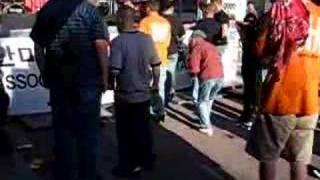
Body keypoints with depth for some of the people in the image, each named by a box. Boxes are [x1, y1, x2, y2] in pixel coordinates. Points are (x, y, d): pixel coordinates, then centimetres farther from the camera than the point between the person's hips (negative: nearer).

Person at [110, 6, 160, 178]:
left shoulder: (118, 42, -19)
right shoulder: (147, 39, -2)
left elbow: (114, 71, -26)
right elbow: (156, 65, 4)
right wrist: (155, 83, 20)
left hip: (125, 96, -5)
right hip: (144, 94, 5)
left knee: (126, 133, 10)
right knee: (144, 129, 19)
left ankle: (129, 166, 20)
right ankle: (147, 160, 33)